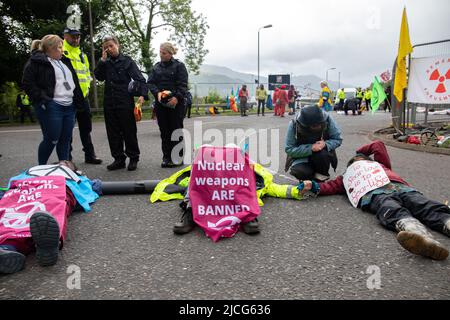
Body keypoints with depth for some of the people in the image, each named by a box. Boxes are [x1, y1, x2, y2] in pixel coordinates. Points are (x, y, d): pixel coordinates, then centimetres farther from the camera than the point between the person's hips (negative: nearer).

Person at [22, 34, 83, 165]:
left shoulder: (64, 61, 21)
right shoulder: (37, 61, -2)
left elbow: (73, 81, 25)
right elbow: (27, 83, -8)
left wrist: (78, 100, 14)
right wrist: (42, 99, -14)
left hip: (69, 106, 7)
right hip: (51, 107, -7)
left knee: (65, 139, 7)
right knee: (51, 140, -4)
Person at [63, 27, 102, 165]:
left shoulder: (82, 54, 18)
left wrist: (86, 86, 11)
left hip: (83, 96, 7)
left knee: (86, 127, 12)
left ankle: (90, 155, 20)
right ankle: (67, 158, 10)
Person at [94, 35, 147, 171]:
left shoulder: (127, 61, 0)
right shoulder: (106, 63, 13)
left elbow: (140, 79, -6)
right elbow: (99, 76, 2)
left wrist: (142, 94, -20)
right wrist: (103, 59, -3)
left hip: (125, 102, -5)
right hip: (109, 102, 5)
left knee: (129, 131, 1)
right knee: (113, 132, 7)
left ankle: (133, 158, 11)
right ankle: (118, 159, 16)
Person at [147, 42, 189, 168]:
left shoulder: (179, 66, 0)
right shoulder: (156, 67, 14)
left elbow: (183, 85, -8)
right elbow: (150, 82, 8)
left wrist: (177, 97, -23)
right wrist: (157, 92, -12)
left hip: (175, 103, -4)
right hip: (160, 103, 4)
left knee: (176, 129, 1)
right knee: (164, 131, 7)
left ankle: (178, 157, 9)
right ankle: (167, 157, 14)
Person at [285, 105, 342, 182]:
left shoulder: (327, 119, -20)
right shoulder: (294, 124, -24)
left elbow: (337, 139, -9)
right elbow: (289, 149, -23)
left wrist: (325, 144, -30)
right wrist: (311, 148, -33)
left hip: (322, 152, 1)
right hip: (302, 156, -1)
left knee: (323, 154, -34)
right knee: (300, 172, -31)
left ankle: (322, 175, -2)